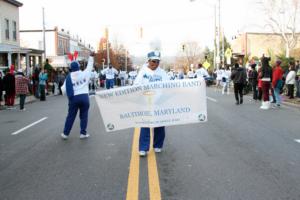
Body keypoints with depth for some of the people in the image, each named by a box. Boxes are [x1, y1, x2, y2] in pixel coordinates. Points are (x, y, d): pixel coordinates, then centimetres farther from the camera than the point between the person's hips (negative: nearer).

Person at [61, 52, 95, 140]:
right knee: (84, 115, 11)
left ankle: (65, 133, 15)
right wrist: (91, 57, 25)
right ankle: (83, 133, 11)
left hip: (74, 98, 1)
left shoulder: (69, 77, 0)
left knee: (71, 116, 10)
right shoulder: (84, 74, -1)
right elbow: (90, 66, 14)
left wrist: (62, 87, 23)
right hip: (84, 97, 0)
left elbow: (64, 90, 0)